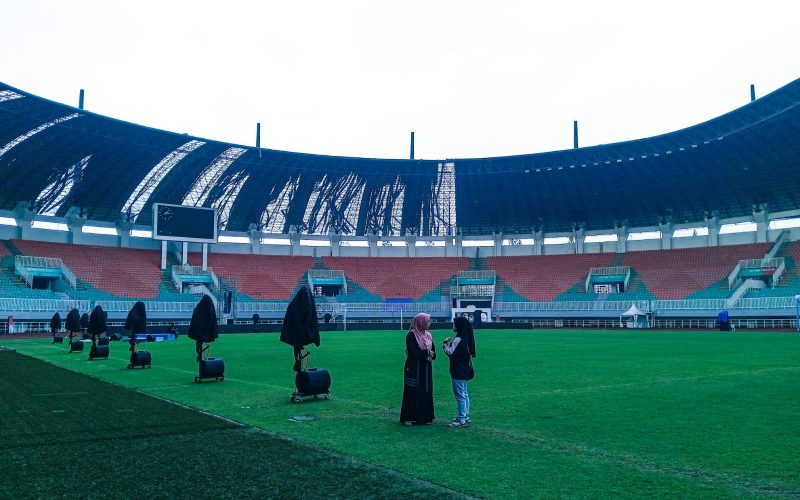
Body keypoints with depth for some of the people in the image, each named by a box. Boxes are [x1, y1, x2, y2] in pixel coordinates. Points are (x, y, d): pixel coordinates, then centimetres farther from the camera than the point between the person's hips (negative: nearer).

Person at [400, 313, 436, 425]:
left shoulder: (428, 335, 11)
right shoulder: (411, 335, -10)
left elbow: (433, 351, 9)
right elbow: (412, 351, -18)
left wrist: (431, 355, -12)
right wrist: (426, 352, -14)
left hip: (426, 370, 7)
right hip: (414, 370, -7)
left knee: (426, 392, 7)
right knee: (412, 393, -3)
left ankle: (424, 417, 16)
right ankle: (408, 418, 4)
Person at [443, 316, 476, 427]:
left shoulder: (458, 340, -19)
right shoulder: (466, 338, 10)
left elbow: (450, 352, -19)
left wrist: (444, 345, -4)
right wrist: (450, 344, 5)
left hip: (458, 372, -10)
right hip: (464, 371, 10)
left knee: (460, 395, -5)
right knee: (464, 394, 17)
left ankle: (461, 419, -1)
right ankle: (465, 416, 26)